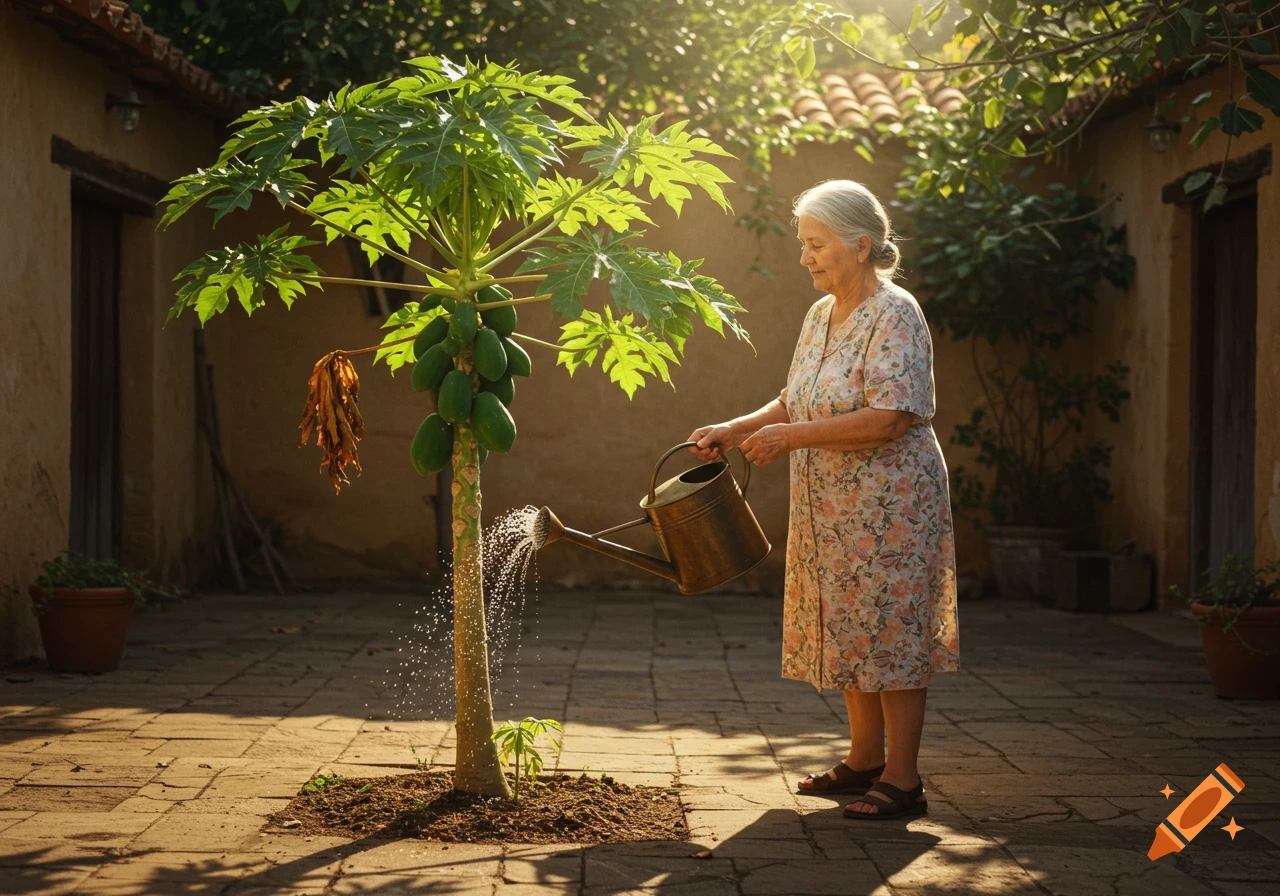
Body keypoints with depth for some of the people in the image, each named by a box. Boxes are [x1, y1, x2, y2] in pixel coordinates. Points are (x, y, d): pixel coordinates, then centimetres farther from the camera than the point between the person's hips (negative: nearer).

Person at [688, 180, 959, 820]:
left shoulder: (895, 315, -15)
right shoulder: (821, 316, 12)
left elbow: (888, 419, -24)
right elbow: (795, 404, 19)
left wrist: (791, 436, -21)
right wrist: (733, 431, 4)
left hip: (889, 504, -9)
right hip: (832, 508, 9)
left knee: (889, 630, -4)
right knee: (847, 629, 14)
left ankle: (902, 779, 3)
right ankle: (865, 760, 26)